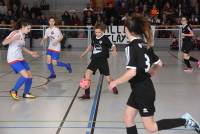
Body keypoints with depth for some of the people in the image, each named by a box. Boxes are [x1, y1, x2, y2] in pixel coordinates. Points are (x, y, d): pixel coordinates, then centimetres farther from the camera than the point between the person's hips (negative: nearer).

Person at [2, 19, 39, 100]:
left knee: (30, 76, 6)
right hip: (13, 59, -9)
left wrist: (30, 53, 25)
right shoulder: (15, 33, -14)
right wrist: (14, 38, -34)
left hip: (20, 59, 9)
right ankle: (13, 91, 1)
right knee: (25, 76, -19)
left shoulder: (23, 35, 11)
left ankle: (26, 93, 24)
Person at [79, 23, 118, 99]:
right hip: (94, 60, 4)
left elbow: (113, 46, -9)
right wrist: (84, 53, 27)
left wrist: (114, 51, -32)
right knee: (87, 74, -12)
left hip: (103, 60, -4)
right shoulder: (94, 38, 5)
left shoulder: (105, 39, -11)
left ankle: (113, 87, 40)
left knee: (108, 77, 5)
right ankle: (87, 94, -5)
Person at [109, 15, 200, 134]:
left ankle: (185, 120, 6)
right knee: (128, 119, 14)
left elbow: (132, 72, -28)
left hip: (143, 91, -9)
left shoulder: (132, 47, -19)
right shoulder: (145, 45, 5)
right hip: (140, 89, 9)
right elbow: (159, 64, 12)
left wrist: (115, 82, -15)